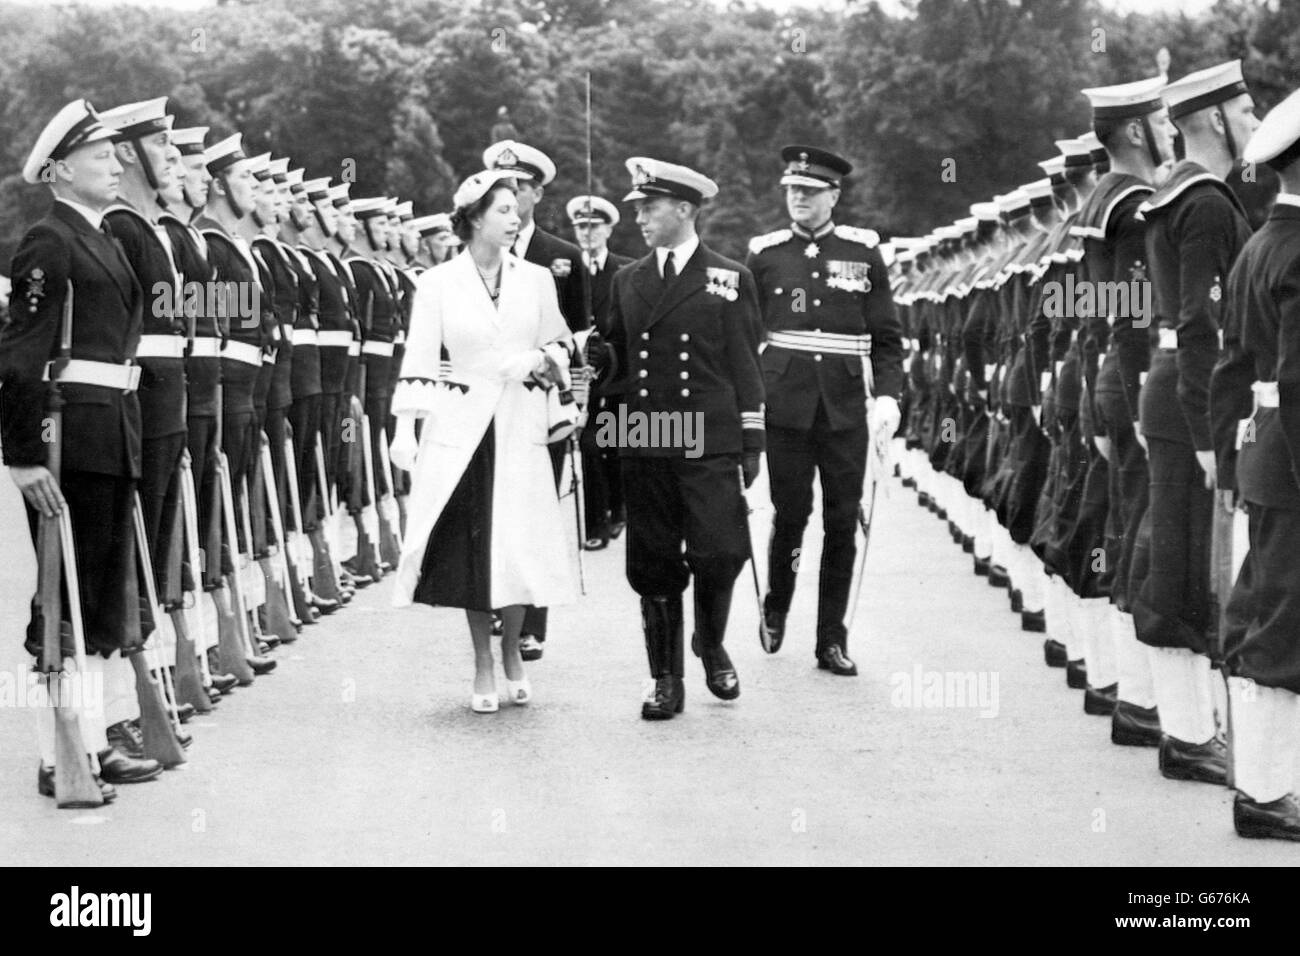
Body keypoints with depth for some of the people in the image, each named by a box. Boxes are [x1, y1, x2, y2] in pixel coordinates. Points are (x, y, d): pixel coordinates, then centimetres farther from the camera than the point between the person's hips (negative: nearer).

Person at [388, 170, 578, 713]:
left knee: (520, 542, -2)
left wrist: (537, 358, -7)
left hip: (520, 429, 2)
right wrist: (405, 429, -9)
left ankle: (512, 651, 19)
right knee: (469, 546, 0)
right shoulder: (437, 284, 0)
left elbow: (561, 347, 15)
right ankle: (483, 665, 13)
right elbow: (419, 361, -2)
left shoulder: (536, 280, 6)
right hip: (459, 430, -1)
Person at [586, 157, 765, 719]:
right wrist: (601, 358, -5)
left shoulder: (730, 280, 5)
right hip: (643, 446, 3)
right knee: (653, 567, 3)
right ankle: (667, 682, 11)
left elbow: (745, 365, 4)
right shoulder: (627, 282, 14)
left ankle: (711, 644, 19)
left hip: (709, 445, -3)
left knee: (720, 555, -9)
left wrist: (752, 444, -1)